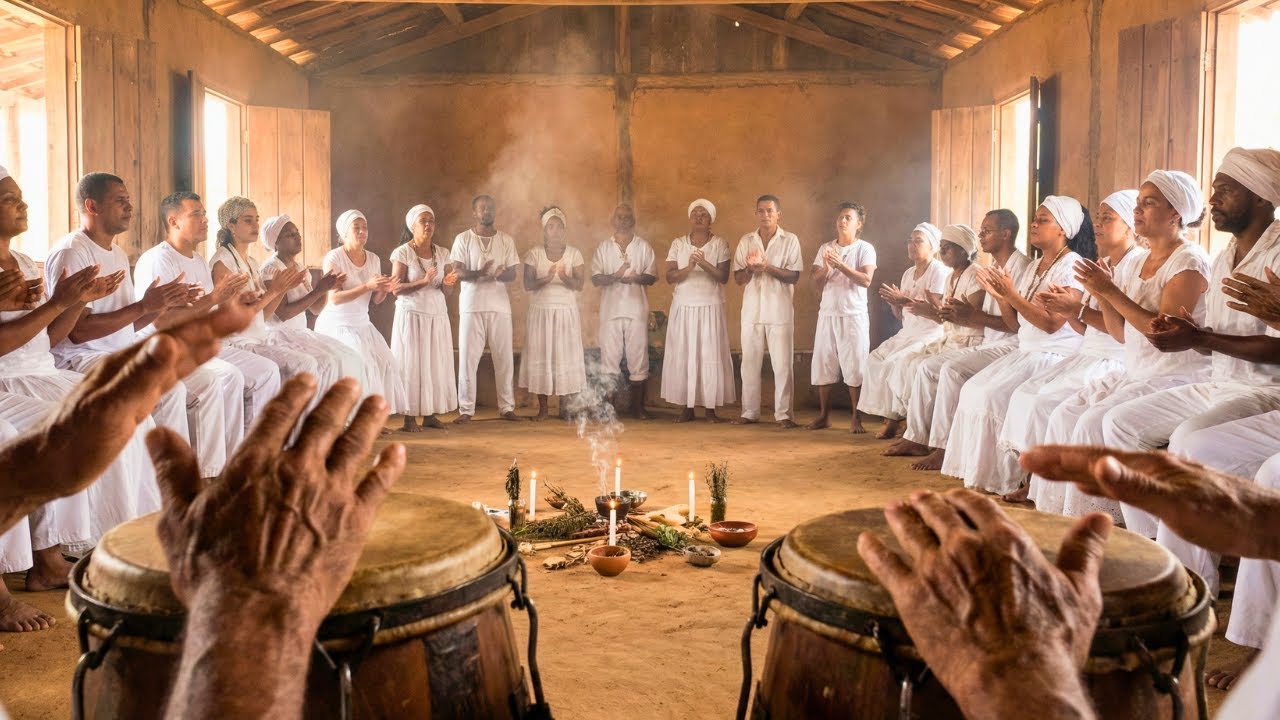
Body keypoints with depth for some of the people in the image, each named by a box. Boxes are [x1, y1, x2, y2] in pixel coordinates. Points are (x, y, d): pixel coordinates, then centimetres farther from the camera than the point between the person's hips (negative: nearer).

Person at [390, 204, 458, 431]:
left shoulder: (442, 253, 8)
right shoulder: (402, 253, -6)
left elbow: (445, 290, 12)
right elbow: (397, 290, -11)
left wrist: (447, 283, -12)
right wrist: (423, 281, -25)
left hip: (438, 315, 5)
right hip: (412, 315, -5)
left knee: (437, 364, 3)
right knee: (412, 364, -4)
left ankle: (431, 414, 10)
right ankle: (410, 418, 0)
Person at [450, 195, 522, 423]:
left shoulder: (506, 240, 11)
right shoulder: (463, 239, 4)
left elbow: (512, 274, 7)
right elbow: (456, 271, -3)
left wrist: (500, 274, -17)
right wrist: (478, 273, -23)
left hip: (499, 305, 2)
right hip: (471, 305, -2)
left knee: (504, 357, 3)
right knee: (468, 357, -2)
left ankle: (506, 407, 11)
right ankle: (466, 410, 3)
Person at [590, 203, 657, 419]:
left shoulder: (644, 246, 8)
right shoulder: (604, 247, 9)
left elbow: (652, 276, 4)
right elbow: (595, 278, 2)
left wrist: (636, 278, -16)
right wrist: (615, 276, -17)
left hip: (637, 309, 0)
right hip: (610, 309, 1)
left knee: (638, 356, 0)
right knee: (609, 356, 0)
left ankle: (637, 406, 7)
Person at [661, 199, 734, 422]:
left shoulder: (720, 244, 3)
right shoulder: (678, 244, 8)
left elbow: (724, 277, -6)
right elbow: (670, 276, -1)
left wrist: (705, 264, -21)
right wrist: (688, 268, -19)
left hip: (711, 306, -1)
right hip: (683, 306, 2)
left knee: (711, 354, -4)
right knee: (682, 354, -2)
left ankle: (710, 408, 1)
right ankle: (686, 407, 4)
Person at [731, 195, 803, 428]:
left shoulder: (790, 240, 2)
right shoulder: (746, 241, 10)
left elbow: (794, 276, -5)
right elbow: (738, 278, 8)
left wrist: (768, 267, -18)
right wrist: (750, 268, -14)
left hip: (779, 310, -3)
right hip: (752, 309, 3)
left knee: (782, 364, -2)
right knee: (749, 363, 4)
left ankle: (783, 414, 4)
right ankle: (750, 412, 11)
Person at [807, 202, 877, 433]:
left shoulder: (865, 249, -1)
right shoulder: (825, 248, 11)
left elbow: (866, 280, -15)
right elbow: (815, 282, 5)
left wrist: (840, 265, -22)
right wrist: (826, 267, -14)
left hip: (854, 315, -4)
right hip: (827, 313, 4)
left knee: (854, 366, -3)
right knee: (823, 364, 5)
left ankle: (855, 418, 4)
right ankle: (824, 415, 14)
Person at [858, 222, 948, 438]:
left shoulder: (939, 271, -9)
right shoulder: (908, 273, 16)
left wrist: (905, 300, -20)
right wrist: (894, 302, -5)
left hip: (930, 335, -8)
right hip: (907, 334, 8)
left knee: (894, 363, -26)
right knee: (874, 359, -11)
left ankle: (894, 419, -12)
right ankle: (890, 417, -9)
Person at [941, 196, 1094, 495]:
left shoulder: (1072, 266, -10)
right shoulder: (1034, 268, 15)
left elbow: (1052, 322, -20)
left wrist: (1012, 294, -19)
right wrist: (1000, 296, -2)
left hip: (1055, 356, -9)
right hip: (1026, 352, 9)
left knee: (994, 397, -21)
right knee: (973, 390, -4)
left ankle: (1006, 479, -8)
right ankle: (982, 471, 1)